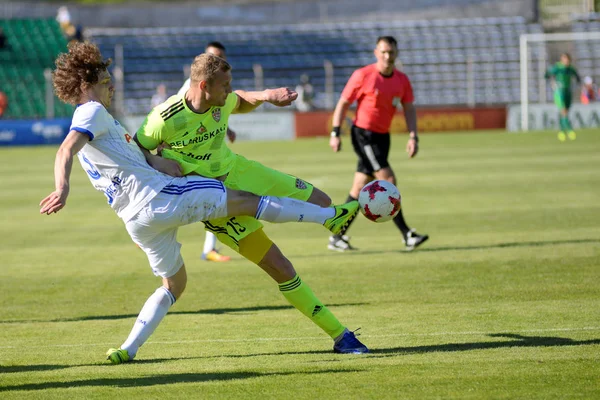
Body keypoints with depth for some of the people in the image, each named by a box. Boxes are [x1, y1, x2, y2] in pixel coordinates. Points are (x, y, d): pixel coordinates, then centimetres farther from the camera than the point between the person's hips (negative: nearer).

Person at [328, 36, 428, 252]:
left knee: (359, 189, 9)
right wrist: (335, 133, -9)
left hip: (382, 137, 6)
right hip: (363, 135, -6)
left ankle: (337, 237, 17)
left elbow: (409, 109, 4)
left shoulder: (402, 80, 5)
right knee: (388, 180, -15)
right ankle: (407, 236, -17)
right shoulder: (363, 75, -11)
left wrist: (413, 137, -9)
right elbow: (343, 103, -5)